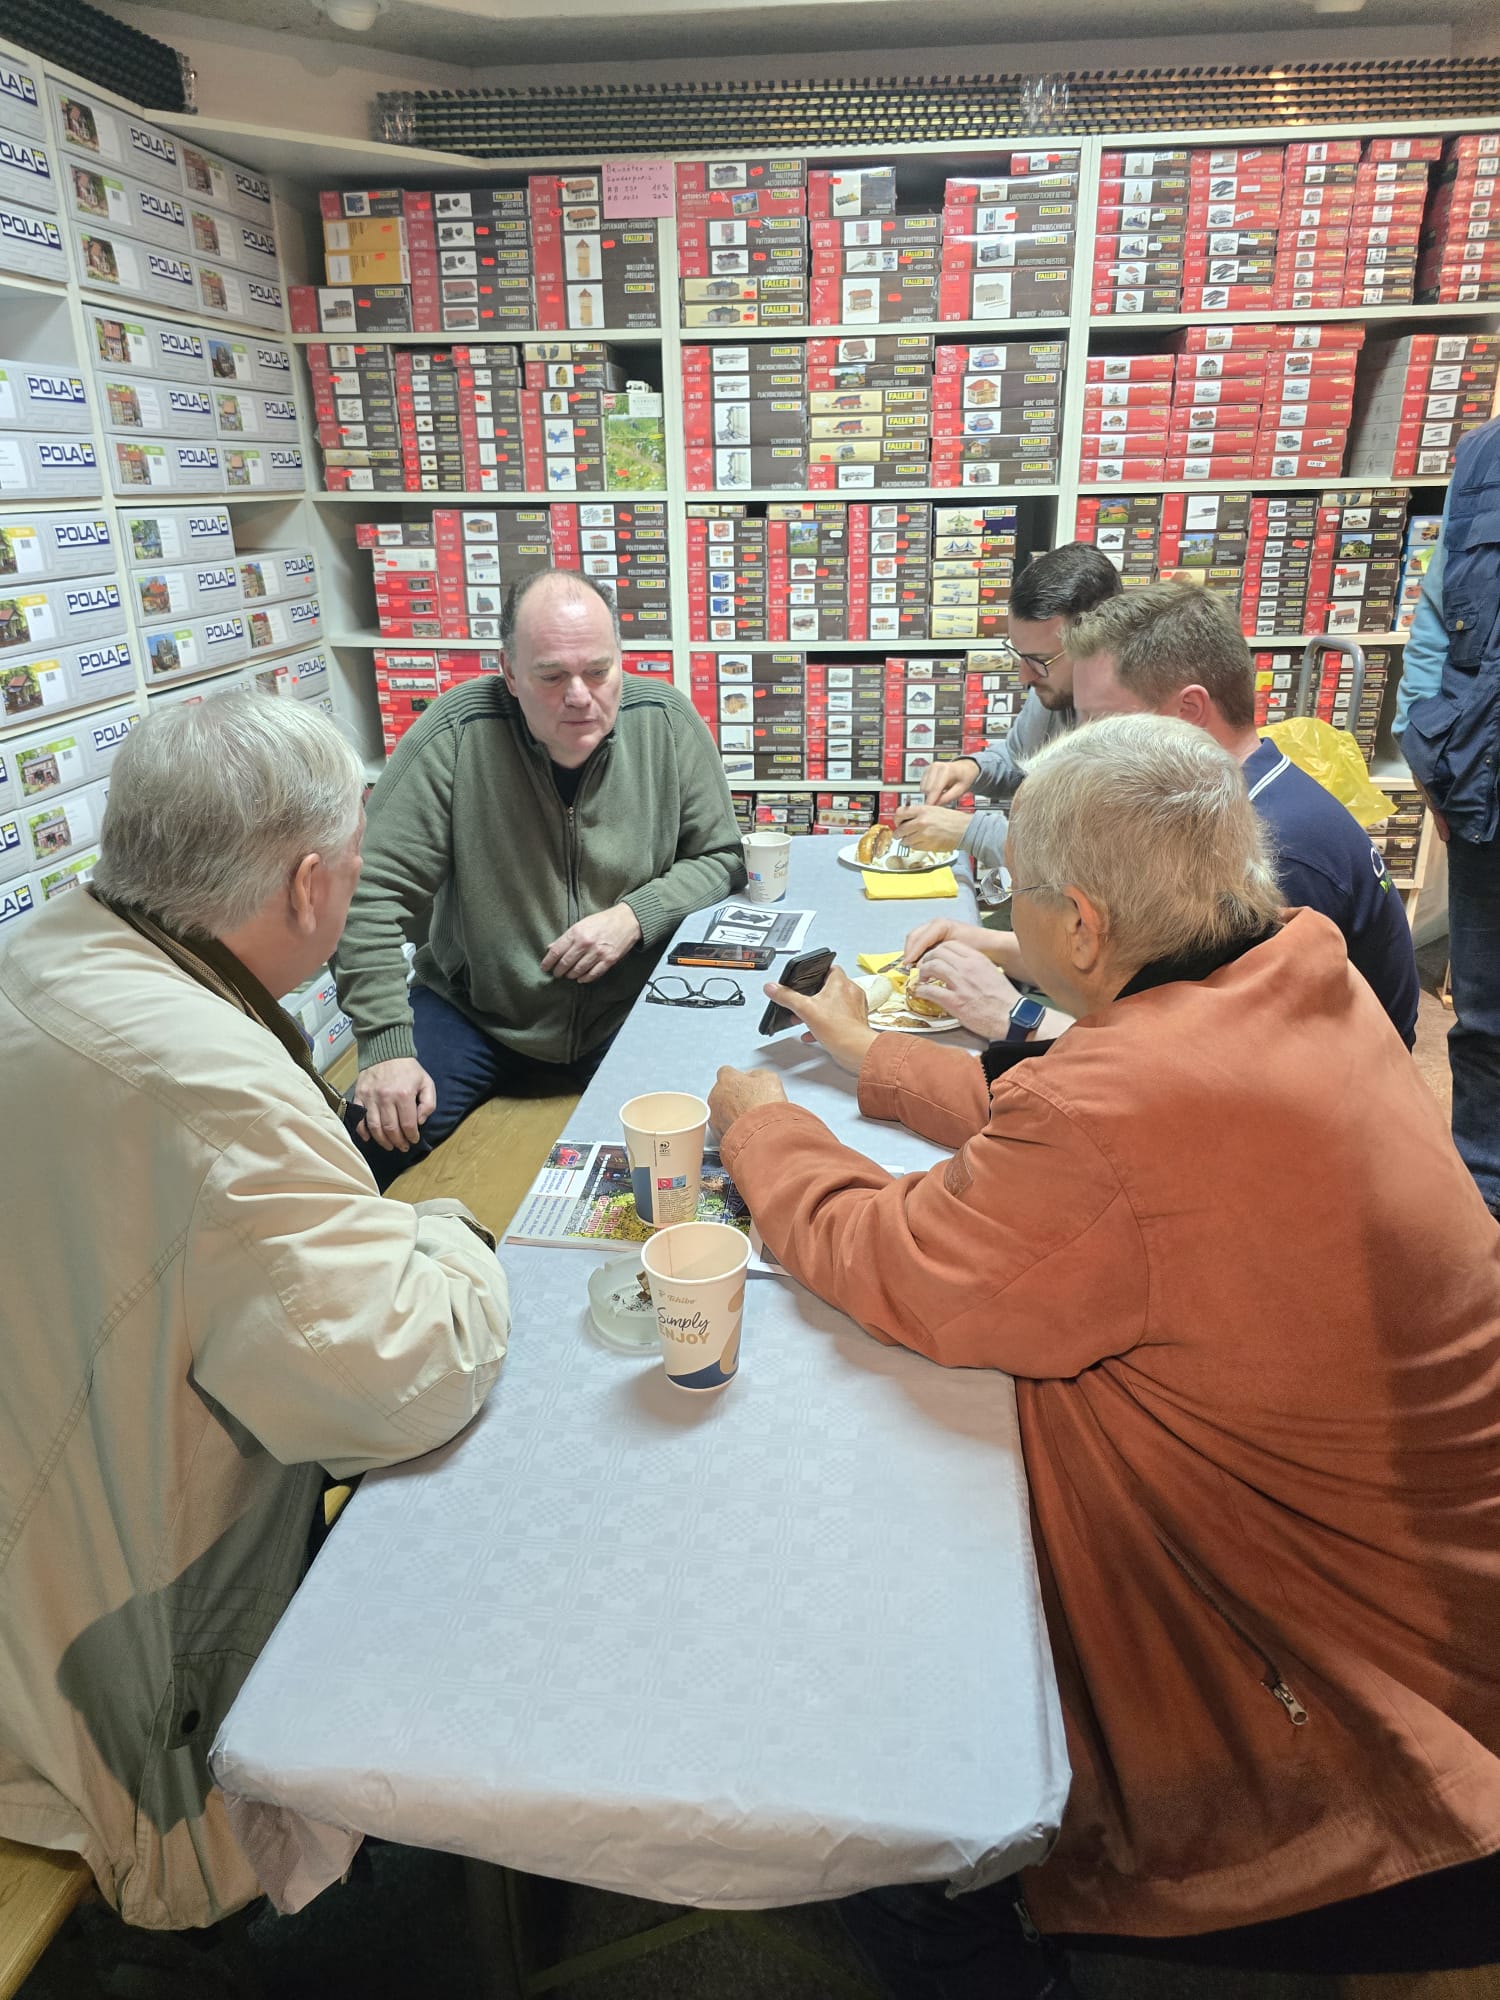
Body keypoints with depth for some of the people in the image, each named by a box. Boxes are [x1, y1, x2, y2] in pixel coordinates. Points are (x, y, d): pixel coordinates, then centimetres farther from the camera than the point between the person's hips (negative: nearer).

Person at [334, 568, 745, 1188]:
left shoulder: (666, 723, -8)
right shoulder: (456, 734, -16)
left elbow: (721, 857, 2)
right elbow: (371, 893, -14)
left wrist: (637, 916, -16)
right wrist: (386, 1045, -20)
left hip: (630, 1013, 2)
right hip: (472, 1013, -1)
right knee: (372, 1143, -23)